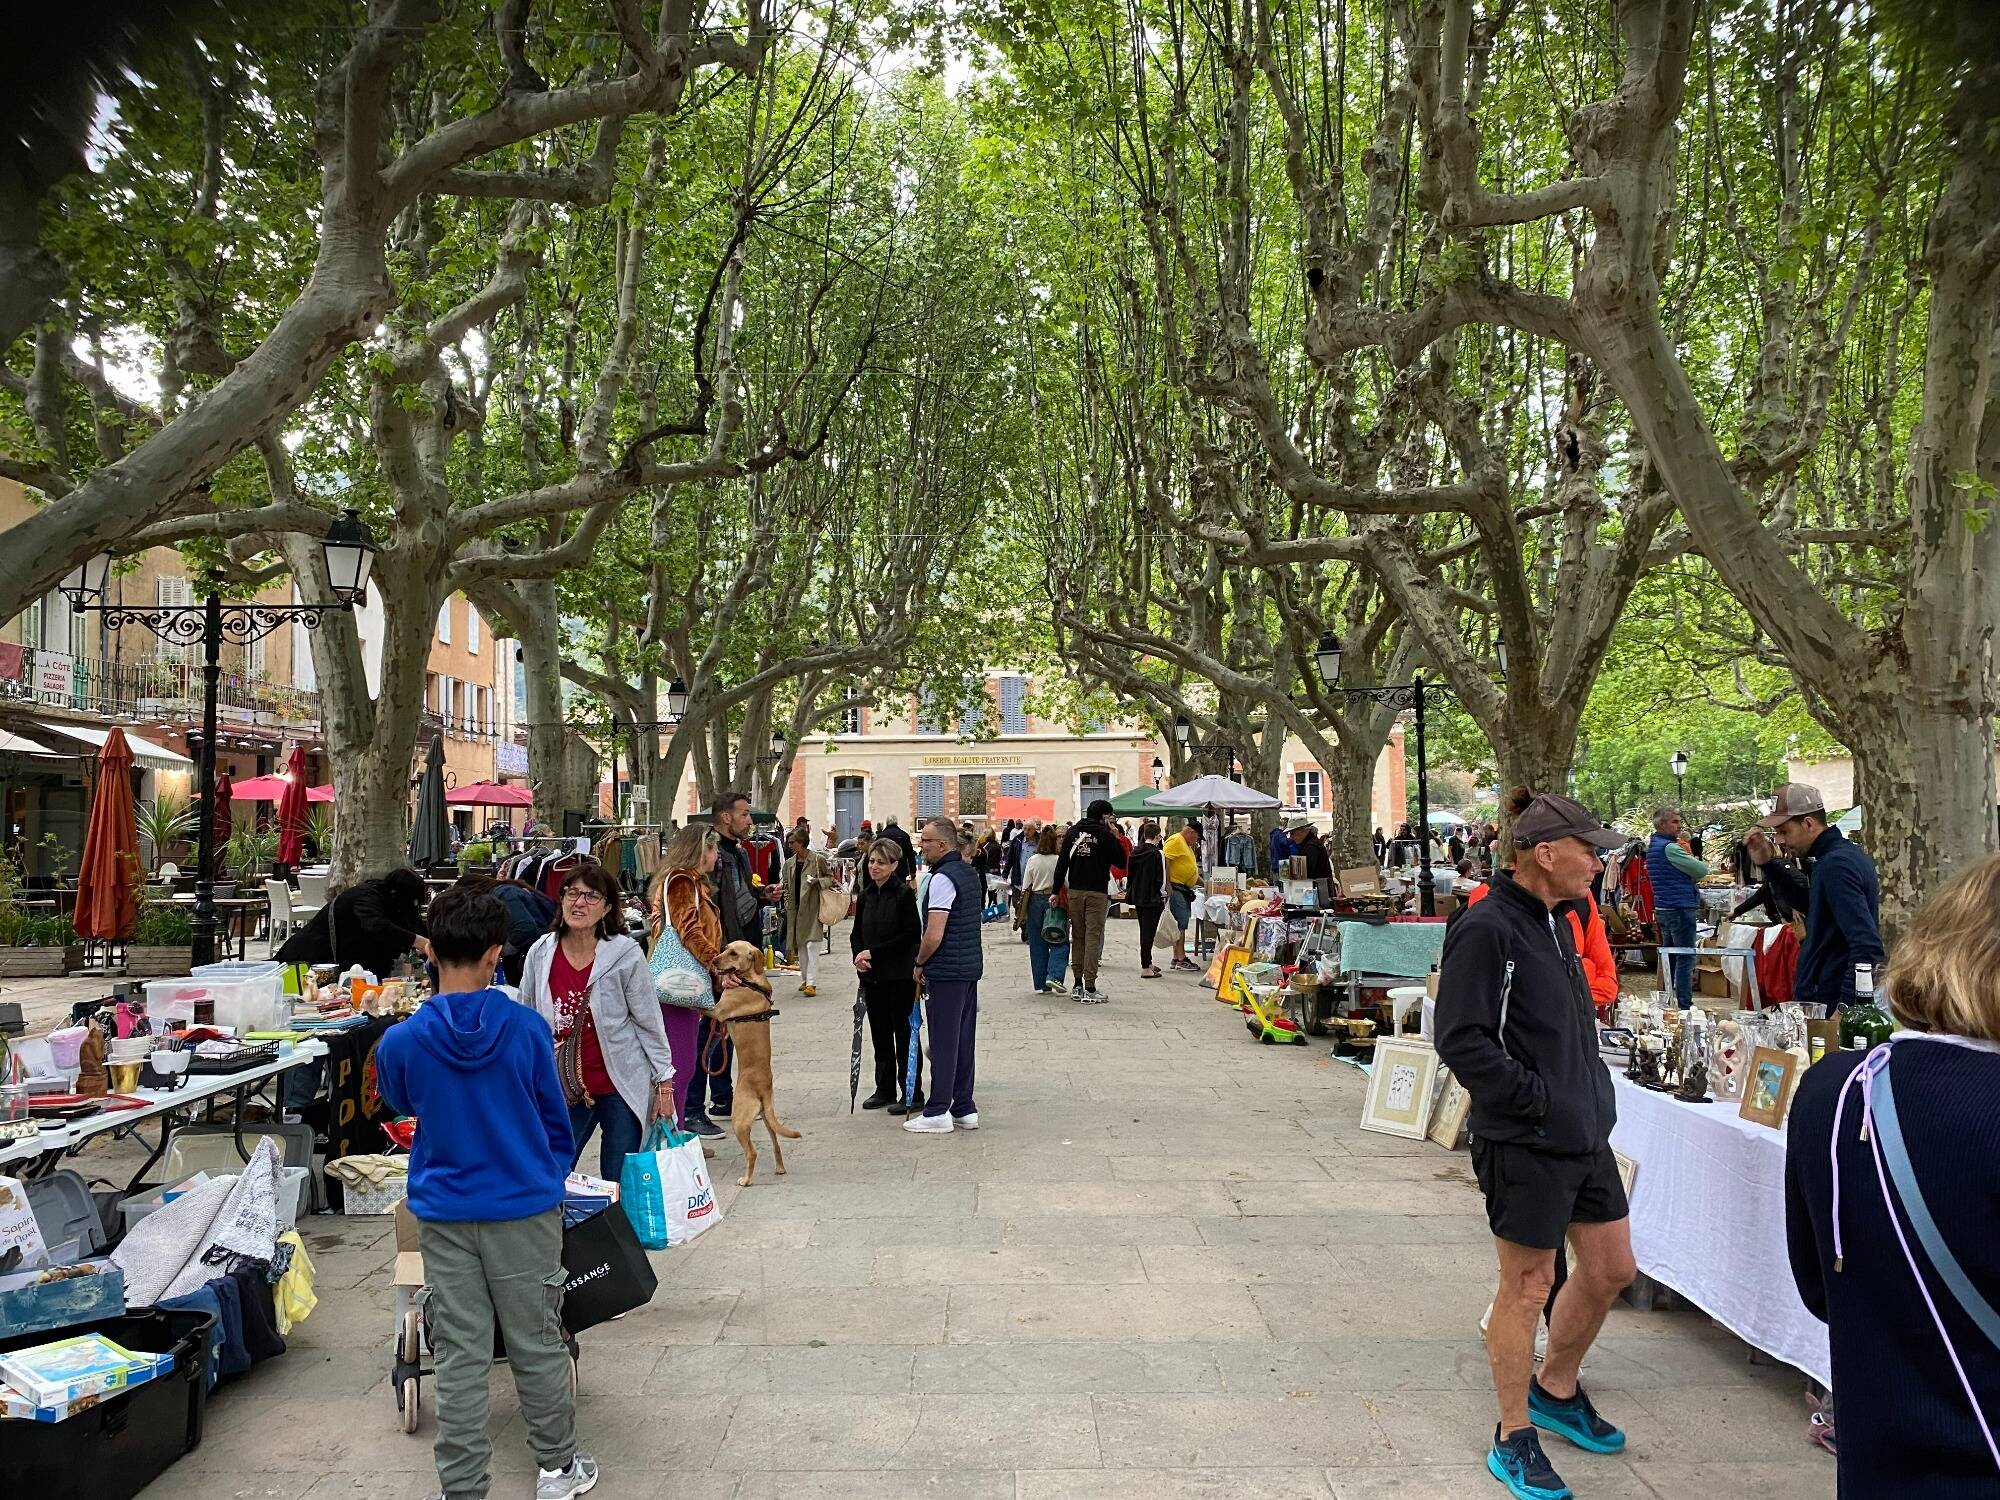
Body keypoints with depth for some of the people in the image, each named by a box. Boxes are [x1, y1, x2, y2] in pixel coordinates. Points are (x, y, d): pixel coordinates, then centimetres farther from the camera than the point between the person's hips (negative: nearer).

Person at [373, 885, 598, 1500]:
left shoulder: (400, 1042, -11)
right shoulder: (527, 1027, -13)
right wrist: (551, 1174, 20)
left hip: (444, 1214, 1)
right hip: (525, 1209, 0)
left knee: (460, 1358, 9)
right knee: (536, 1345, 13)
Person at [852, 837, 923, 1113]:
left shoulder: (904, 894, -9)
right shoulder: (865, 896, 9)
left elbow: (911, 935, -14)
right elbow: (856, 933, 15)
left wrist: (874, 953, -15)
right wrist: (859, 955, -6)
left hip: (900, 974, -6)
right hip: (872, 976, 6)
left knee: (903, 1032, 0)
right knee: (880, 1033, 12)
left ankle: (911, 1094, 8)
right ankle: (885, 1089, 23)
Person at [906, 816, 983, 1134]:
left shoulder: (942, 879, -17)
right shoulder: (969, 873, 13)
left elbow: (934, 935, -21)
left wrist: (919, 963, -4)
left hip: (948, 971, -9)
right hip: (971, 965, 9)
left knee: (944, 1041, -3)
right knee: (964, 1039, 13)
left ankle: (938, 1112, 3)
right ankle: (964, 1108, 19)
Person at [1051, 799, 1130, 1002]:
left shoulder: (1072, 832, 8)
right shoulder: (1105, 835, -5)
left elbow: (1062, 864, 7)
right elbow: (1121, 863, 0)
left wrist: (1056, 891, 9)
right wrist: (1116, 837, 6)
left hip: (1074, 892, 4)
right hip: (1097, 893, -4)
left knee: (1077, 937, 12)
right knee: (1093, 937, -2)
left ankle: (1078, 986, 15)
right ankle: (1090, 989, -4)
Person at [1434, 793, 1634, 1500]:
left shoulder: (1556, 922, 11)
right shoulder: (1486, 929, -19)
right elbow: (1462, 1040, -24)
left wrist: (1591, 1093, 11)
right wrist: (1536, 1098, -20)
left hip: (1584, 1132, 9)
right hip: (1526, 1143, -9)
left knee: (1611, 1268, 18)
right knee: (1528, 1285, 4)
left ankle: (1556, 1389, 40)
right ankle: (1513, 1439, 22)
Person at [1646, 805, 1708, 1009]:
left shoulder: (1652, 846, 16)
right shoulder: (1670, 847, -15)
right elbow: (1702, 870, -11)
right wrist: (1690, 858, 7)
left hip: (1663, 908, 10)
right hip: (1680, 908, -10)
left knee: (1670, 956, 14)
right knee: (1686, 958, -7)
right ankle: (1684, 1005, -9)